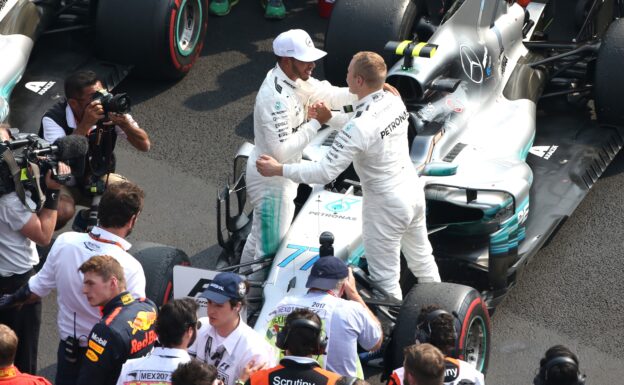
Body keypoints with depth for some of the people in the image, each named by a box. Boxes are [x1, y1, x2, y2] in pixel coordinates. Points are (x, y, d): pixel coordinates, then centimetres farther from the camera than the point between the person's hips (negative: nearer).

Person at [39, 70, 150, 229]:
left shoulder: (109, 110, -16)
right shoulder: (53, 119, -25)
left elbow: (144, 145, -16)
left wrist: (124, 123, -36)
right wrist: (85, 124, -42)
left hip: (94, 177, 4)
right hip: (60, 181, -4)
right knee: (63, 211, -34)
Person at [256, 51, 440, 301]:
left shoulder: (359, 128, -29)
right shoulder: (394, 102, -5)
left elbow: (325, 173, -26)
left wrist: (279, 170, -18)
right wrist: (330, 118, 13)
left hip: (386, 206, -8)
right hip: (413, 191, 8)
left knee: (385, 279, 7)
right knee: (422, 258, 26)